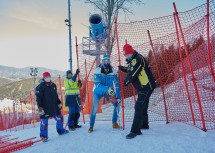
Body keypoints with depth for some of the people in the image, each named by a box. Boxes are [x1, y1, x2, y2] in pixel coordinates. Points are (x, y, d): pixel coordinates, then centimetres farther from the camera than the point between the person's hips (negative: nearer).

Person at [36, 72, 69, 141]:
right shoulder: (40, 87, -11)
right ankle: (44, 136, 14)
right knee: (44, 122, -2)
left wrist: (59, 103, 20)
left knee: (59, 118, 13)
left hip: (54, 106, 6)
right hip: (45, 108, -6)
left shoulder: (53, 85, 9)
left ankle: (60, 130, 33)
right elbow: (38, 97, -14)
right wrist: (40, 107, -19)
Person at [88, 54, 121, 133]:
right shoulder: (97, 71, -23)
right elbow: (97, 84, -28)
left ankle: (114, 123, 12)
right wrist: (107, 89, -41)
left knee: (117, 104, -6)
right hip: (98, 92, -2)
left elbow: (116, 85, -19)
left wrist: (118, 97, -25)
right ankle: (91, 126, 9)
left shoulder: (113, 72, -17)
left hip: (109, 92, 3)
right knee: (94, 109, -11)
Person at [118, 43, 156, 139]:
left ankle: (135, 131, -12)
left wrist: (126, 82, -6)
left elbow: (132, 75, -24)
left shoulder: (137, 60, -22)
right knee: (142, 106, 23)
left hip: (146, 87, -11)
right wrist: (123, 68, 10)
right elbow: (131, 70, 25)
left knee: (139, 108, -14)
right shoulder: (133, 59, 10)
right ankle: (144, 124, 41)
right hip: (144, 87, 11)